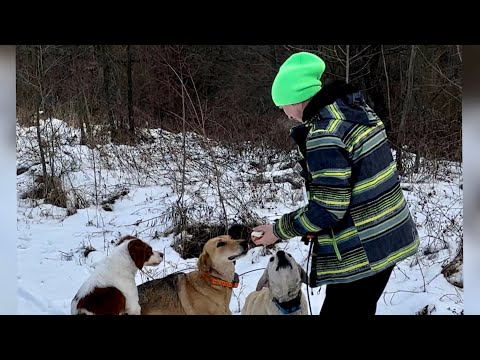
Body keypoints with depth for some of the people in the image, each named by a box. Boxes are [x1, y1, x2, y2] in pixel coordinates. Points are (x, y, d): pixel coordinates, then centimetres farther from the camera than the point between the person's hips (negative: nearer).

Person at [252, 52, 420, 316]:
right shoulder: (356, 109, 5)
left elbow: (328, 208, -21)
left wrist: (279, 230, -9)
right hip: (389, 236, 9)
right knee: (358, 311, 21)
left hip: (360, 252, -9)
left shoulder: (324, 135, -22)